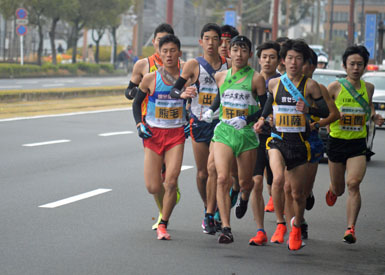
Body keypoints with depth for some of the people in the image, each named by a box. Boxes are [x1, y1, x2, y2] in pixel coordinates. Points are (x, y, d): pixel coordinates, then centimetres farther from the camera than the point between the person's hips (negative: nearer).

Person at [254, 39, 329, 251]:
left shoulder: (310, 85, -1)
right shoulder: (274, 84, 6)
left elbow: (325, 111, 1)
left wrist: (308, 109, -16)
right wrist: (262, 119, 9)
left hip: (299, 142, 0)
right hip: (277, 140, 0)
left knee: (297, 192, 6)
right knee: (278, 178, -27)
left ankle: (296, 227, 35)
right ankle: (280, 224, -10)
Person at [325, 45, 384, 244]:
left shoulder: (368, 87, 5)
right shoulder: (335, 87, -4)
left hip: (358, 144, 1)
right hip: (336, 141, 0)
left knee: (353, 184, -20)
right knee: (338, 189, 11)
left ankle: (350, 229, -18)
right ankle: (332, 190, 51)